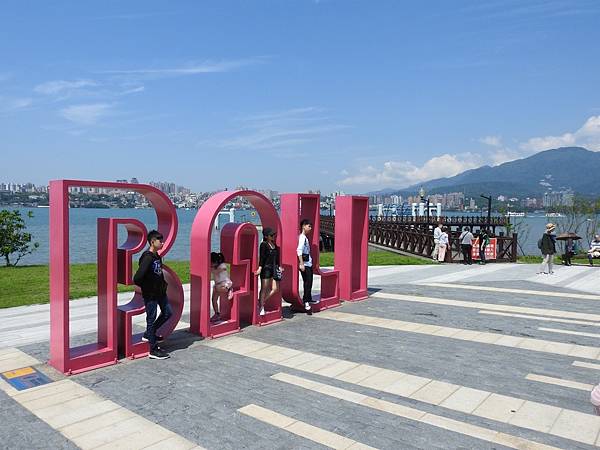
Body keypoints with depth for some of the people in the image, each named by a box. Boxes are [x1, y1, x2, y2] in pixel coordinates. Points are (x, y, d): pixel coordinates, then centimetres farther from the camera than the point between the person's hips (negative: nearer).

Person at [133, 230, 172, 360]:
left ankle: (148, 334, 32)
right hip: (150, 295, -9)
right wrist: (145, 287, -13)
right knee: (151, 319, 2)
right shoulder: (147, 258, -22)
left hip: (160, 292, 9)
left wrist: (163, 283, 11)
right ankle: (153, 350, 12)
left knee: (167, 313, 16)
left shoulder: (157, 256, 7)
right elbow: (137, 278, -28)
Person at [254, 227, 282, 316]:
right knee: (264, 288, 1)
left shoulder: (274, 244, 13)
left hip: (273, 268, 7)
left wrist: (279, 266, 19)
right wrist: (260, 268, -22)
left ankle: (261, 301, 21)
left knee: (275, 288, 5)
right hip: (266, 268, -7)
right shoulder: (263, 245, -9)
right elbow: (261, 257, -15)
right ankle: (261, 307, 12)